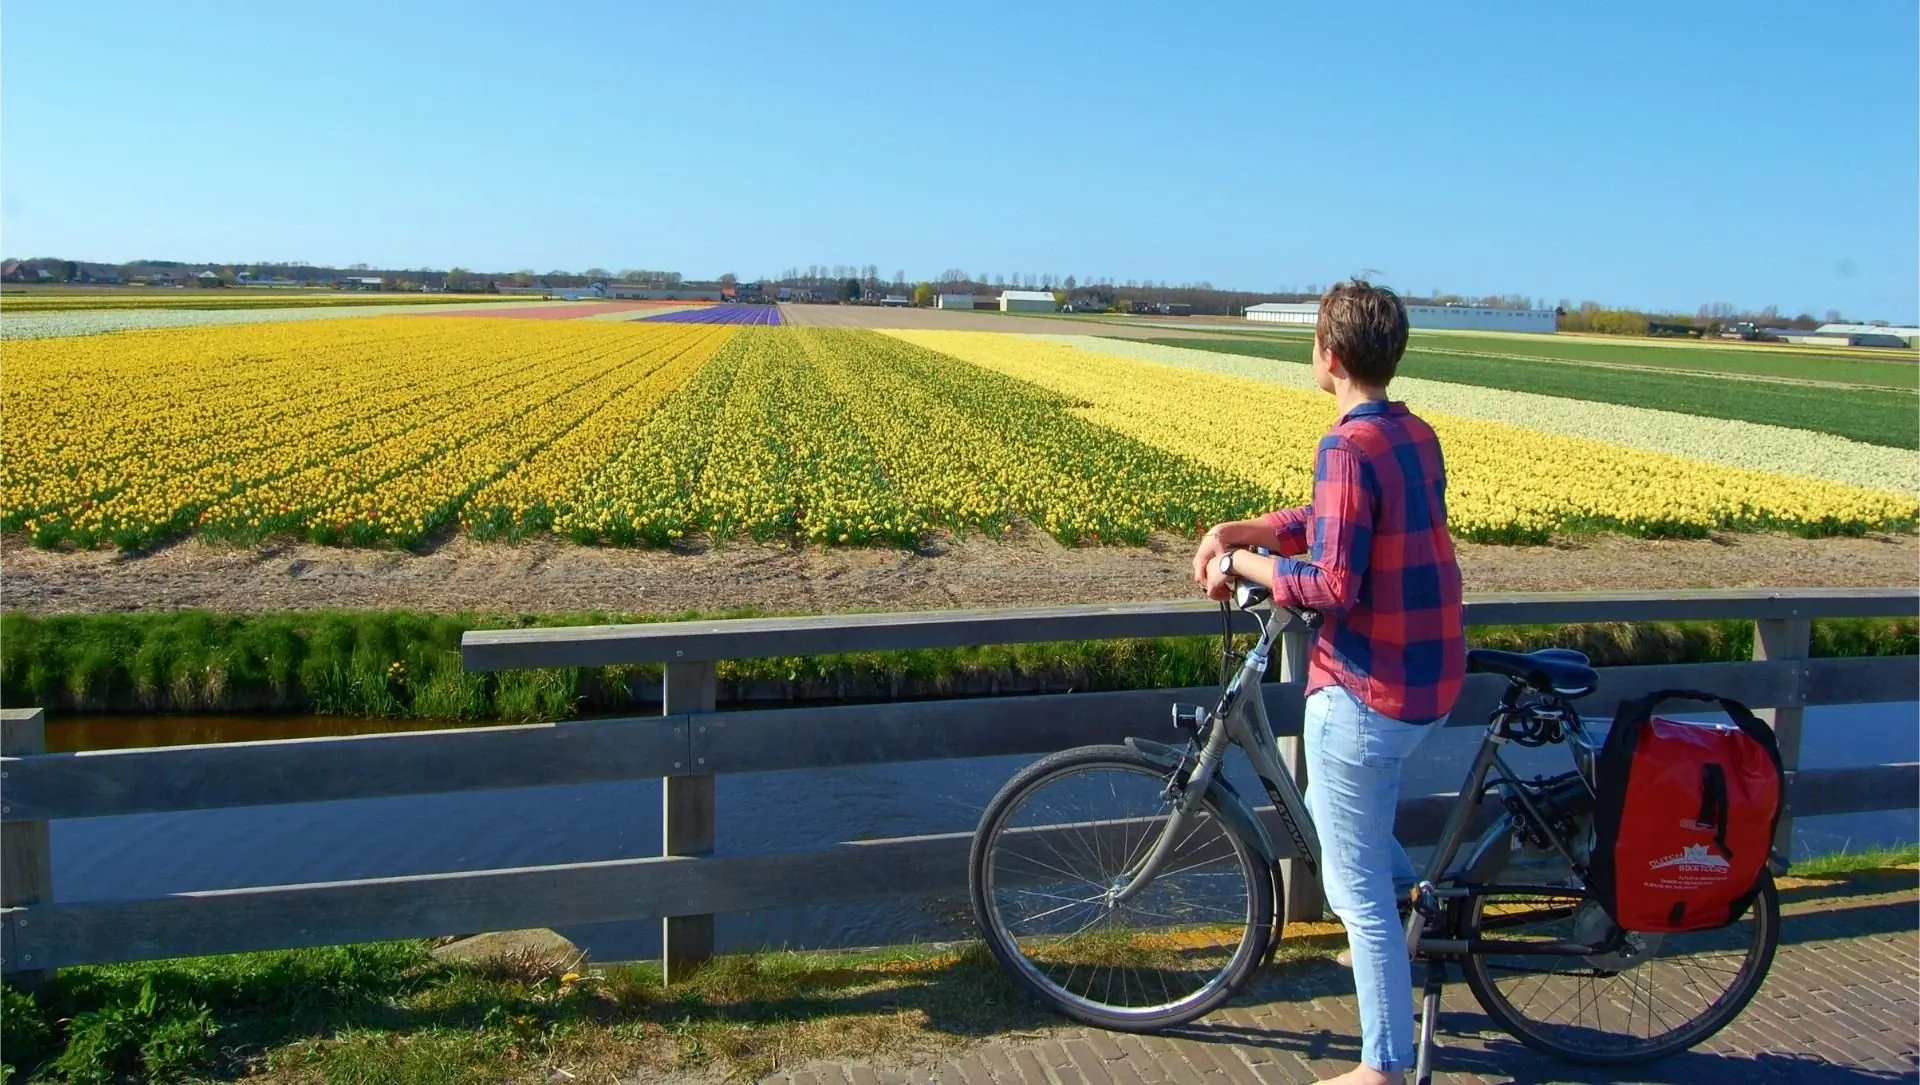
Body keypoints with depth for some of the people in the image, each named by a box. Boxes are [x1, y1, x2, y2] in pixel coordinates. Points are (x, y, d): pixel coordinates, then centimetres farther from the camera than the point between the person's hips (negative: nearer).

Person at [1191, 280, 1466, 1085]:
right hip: (1432, 678, 9)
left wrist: (1241, 566, -10)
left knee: (1357, 885, 4)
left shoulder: (1349, 448, -21)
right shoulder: (1418, 436, 7)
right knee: (1354, 819, 33)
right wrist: (1236, 530, 6)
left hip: (1368, 691, -9)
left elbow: (1331, 584, -24)